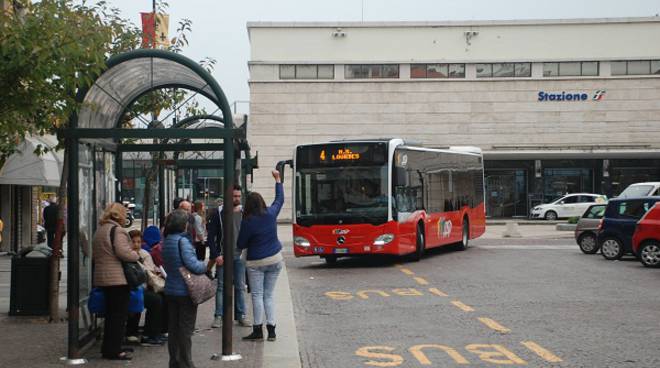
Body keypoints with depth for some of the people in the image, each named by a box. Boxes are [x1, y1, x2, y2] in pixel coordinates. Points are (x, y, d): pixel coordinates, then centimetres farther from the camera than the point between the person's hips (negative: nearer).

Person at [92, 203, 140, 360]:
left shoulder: (99, 230, 16)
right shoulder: (117, 230, -14)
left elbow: (95, 254, 21)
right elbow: (123, 252, -22)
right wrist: (136, 256, -6)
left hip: (102, 277, 9)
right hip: (117, 278, -9)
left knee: (111, 313, 17)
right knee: (119, 314, -4)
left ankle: (108, 348, 21)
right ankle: (113, 350, -3)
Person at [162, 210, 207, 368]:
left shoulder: (166, 242, 8)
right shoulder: (182, 241, -18)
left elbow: (168, 265, 12)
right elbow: (192, 265, -25)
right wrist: (205, 266, -6)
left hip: (170, 290, 7)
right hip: (185, 292, -7)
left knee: (173, 328, 13)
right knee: (186, 328, 2)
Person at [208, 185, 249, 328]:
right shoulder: (218, 213, -1)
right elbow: (211, 236, -1)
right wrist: (216, 255, -8)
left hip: (240, 256, 2)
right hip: (223, 256, -2)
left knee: (240, 287, 6)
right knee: (221, 286, -1)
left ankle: (241, 315, 13)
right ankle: (219, 316, 4)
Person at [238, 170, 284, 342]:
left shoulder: (247, 221, -12)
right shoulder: (271, 214, -2)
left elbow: (241, 245, -4)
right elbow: (280, 198, 17)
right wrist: (277, 179, 26)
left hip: (256, 263, -4)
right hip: (275, 260, 4)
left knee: (257, 295, -1)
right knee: (269, 296, 9)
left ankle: (258, 330, -3)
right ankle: (271, 330, 6)